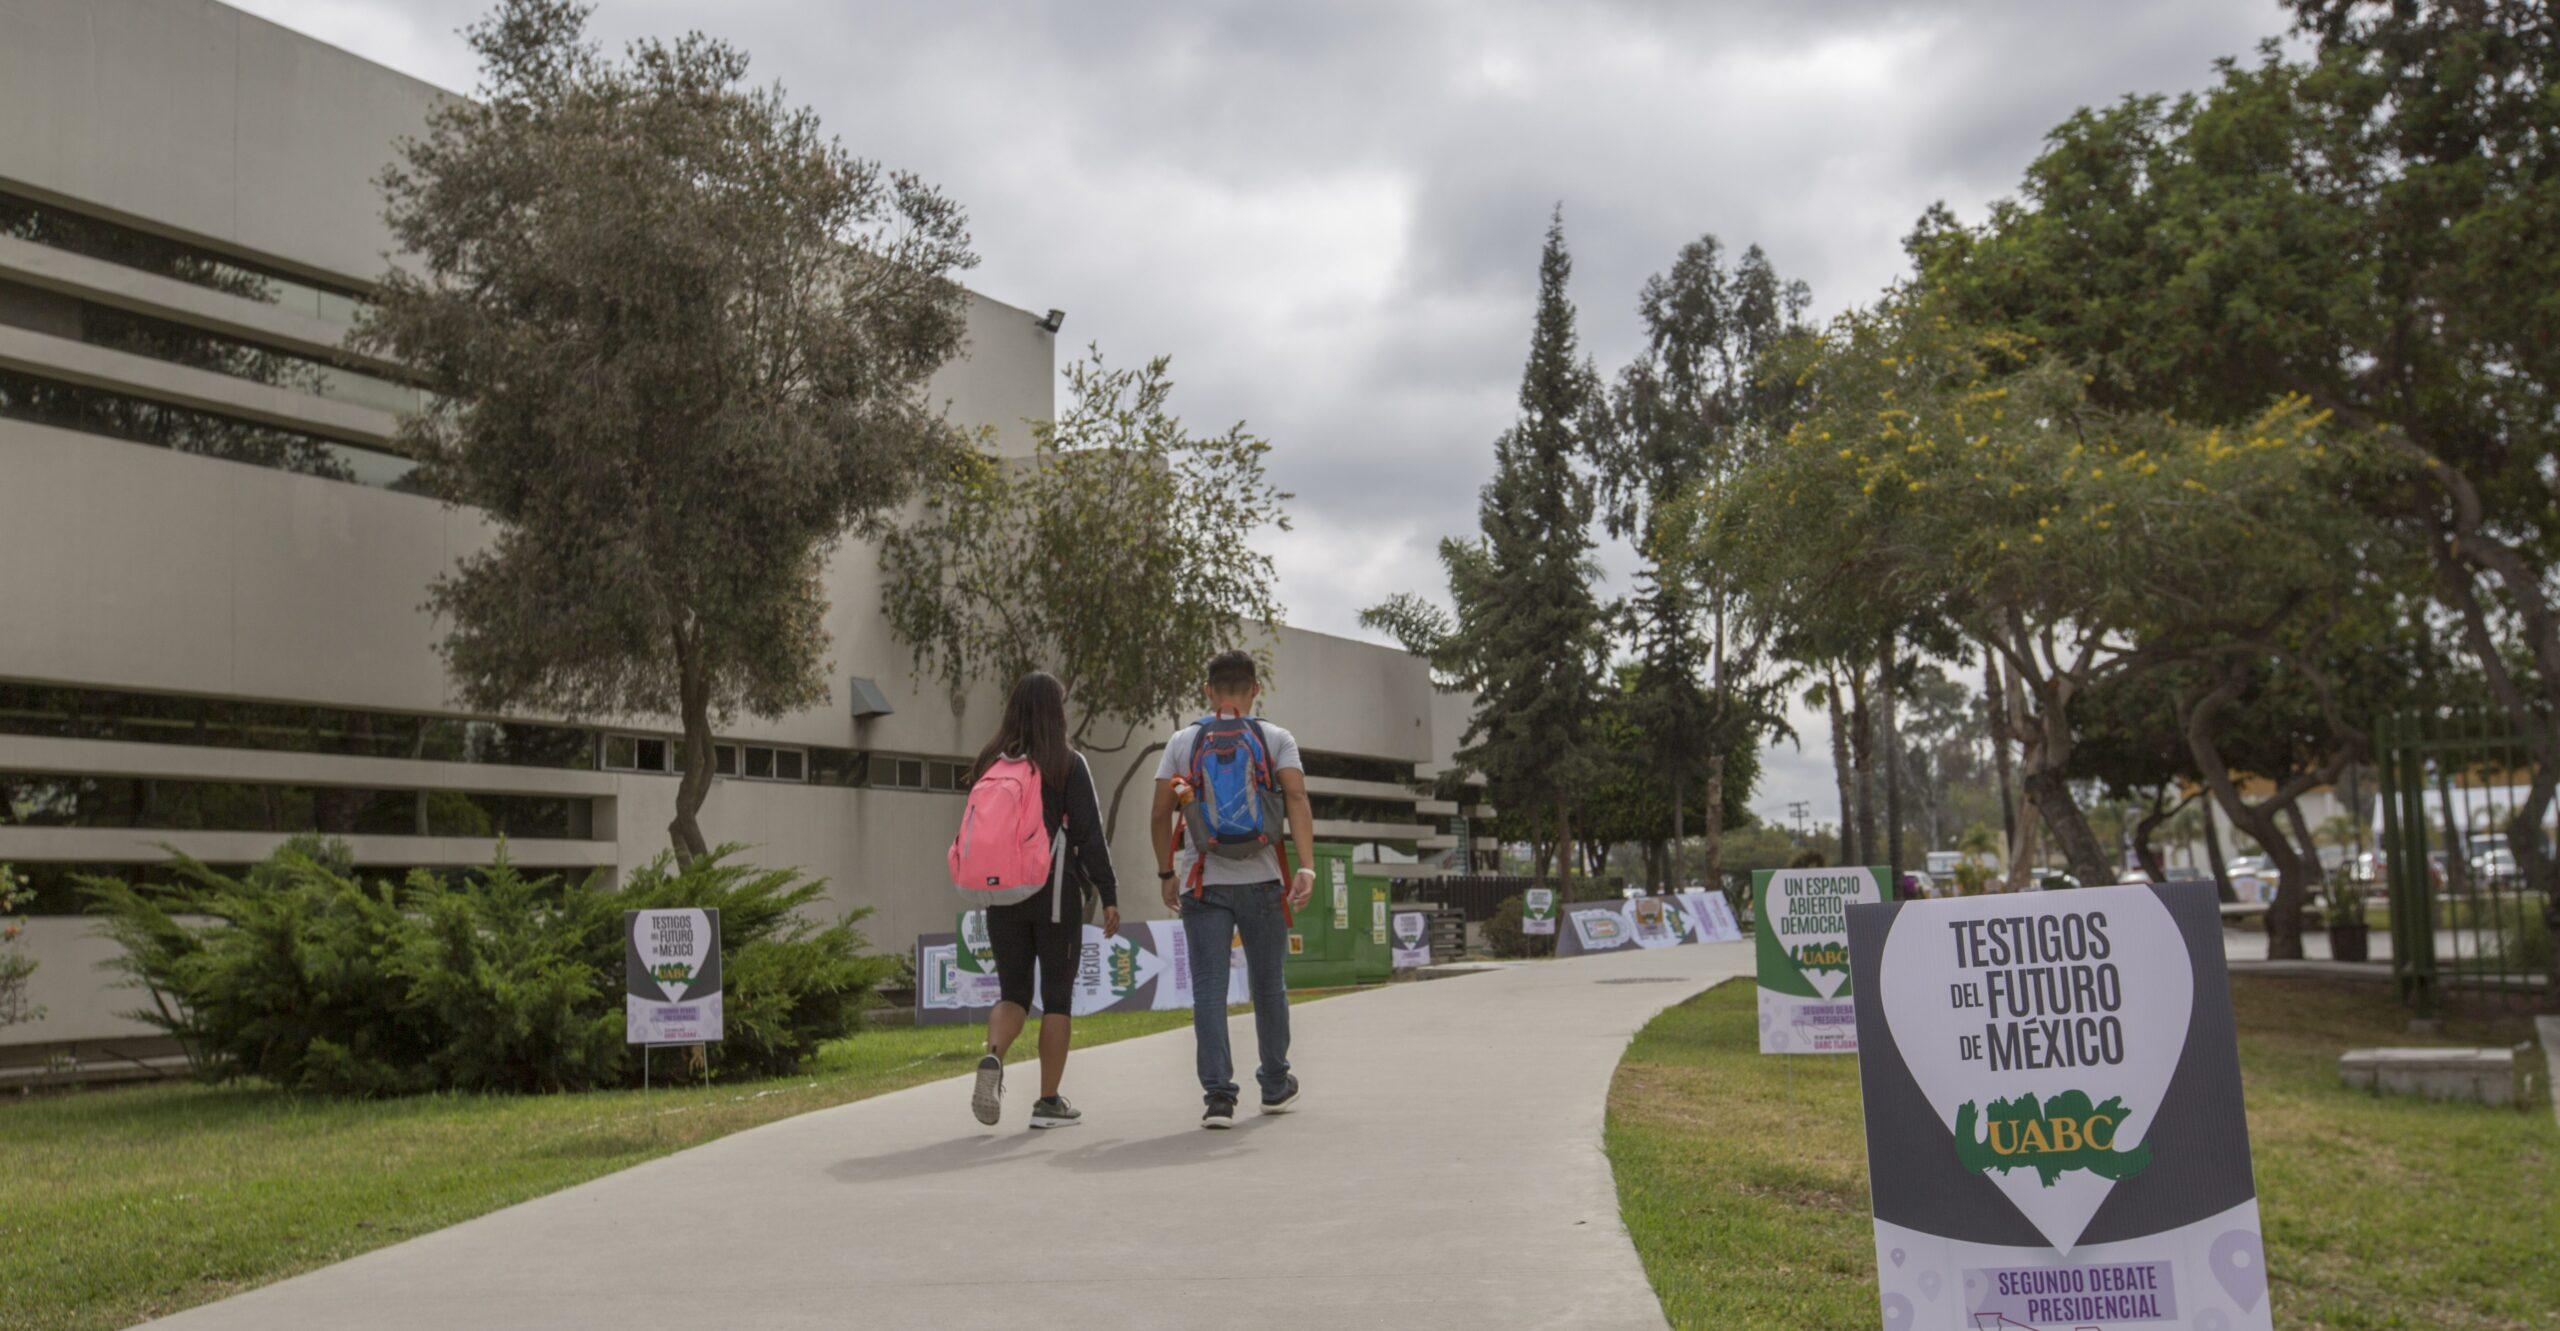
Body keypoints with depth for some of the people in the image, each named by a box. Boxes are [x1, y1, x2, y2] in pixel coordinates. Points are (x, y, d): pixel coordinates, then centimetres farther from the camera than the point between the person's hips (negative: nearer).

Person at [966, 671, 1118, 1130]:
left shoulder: (990, 762, 5)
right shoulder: (1069, 765, -7)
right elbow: (1089, 835, -9)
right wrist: (1108, 895, -5)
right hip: (1056, 891, -3)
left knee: (1013, 993, 13)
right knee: (1058, 997, 7)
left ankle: (992, 1058, -16)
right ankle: (1049, 1101, 9)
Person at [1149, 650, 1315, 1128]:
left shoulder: (1182, 741, 6)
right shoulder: (1277, 739, 4)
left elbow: (1160, 815, 2)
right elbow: (1297, 800, -10)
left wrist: (1166, 873, 13)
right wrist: (1306, 867, -16)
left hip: (1202, 883, 0)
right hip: (1261, 880, 1)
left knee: (1209, 989, -1)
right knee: (1268, 987, 14)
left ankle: (1218, 1094, -11)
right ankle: (1276, 1087, 28)